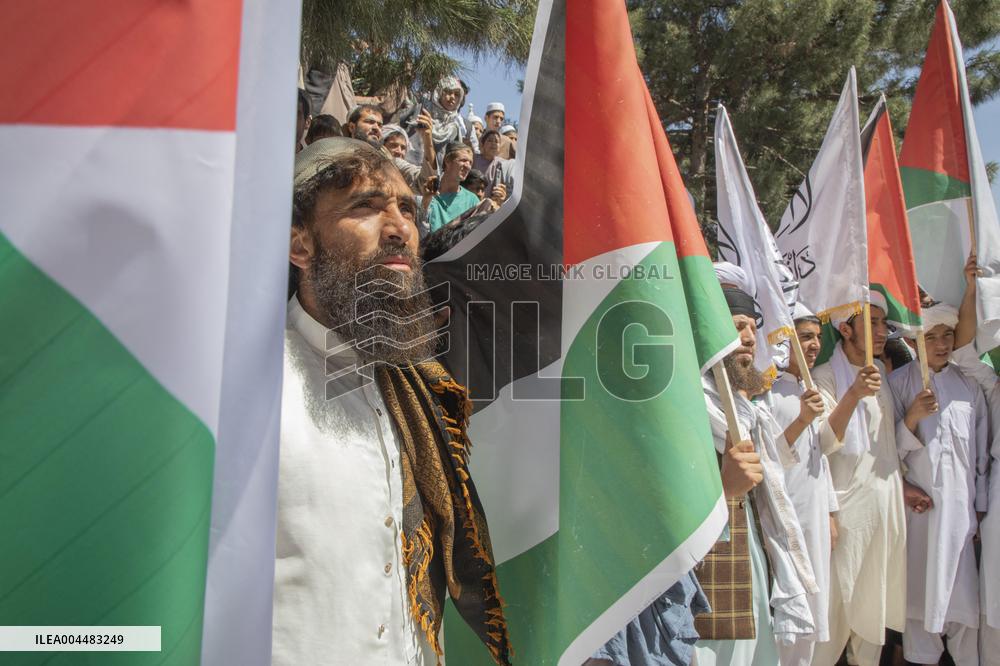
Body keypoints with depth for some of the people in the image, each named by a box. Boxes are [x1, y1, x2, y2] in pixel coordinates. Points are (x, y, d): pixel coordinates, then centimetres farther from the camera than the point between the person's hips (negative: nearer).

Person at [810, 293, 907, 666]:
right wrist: (854, 394, -31)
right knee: (839, 595, -5)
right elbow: (824, 442, -22)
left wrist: (903, 485, 19)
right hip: (849, 503, -7)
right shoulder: (825, 377, -11)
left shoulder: (880, 372, 12)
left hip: (887, 500, 7)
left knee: (878, 593, 14)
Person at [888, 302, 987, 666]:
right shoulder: (899, 382, -1)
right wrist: (912, 418, -20)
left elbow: (981, 453, 11)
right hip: (916, 503, -2)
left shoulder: (969, 386, 8)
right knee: (919, 587, 2)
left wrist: (981, 509, 9)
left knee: (964, 590, 3)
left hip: (960, 504, 2)